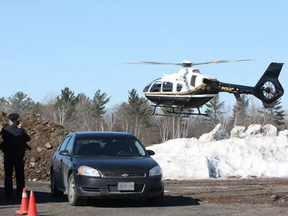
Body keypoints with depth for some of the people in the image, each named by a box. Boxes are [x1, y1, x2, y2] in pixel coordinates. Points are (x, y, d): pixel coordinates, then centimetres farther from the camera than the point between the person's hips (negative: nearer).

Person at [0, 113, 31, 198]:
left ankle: (8, 193, 8)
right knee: (20, 175, 8)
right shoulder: (20, 131, -12)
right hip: (19, 156, -1)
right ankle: (20, 193, 8)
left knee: (8, 175, 9)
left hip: (8, 157, 1)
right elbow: (28, 138, 2)